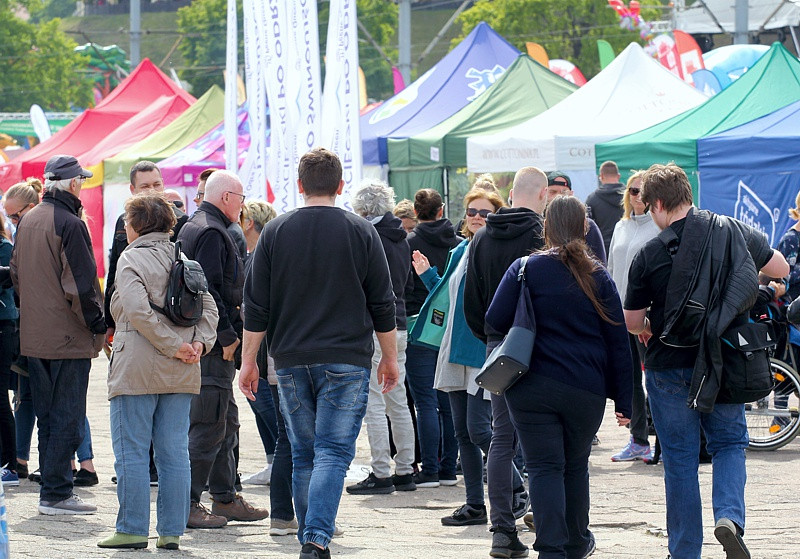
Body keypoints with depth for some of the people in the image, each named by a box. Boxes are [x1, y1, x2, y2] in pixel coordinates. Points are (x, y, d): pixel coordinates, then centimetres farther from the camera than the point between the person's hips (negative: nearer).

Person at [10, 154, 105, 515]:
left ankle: (53, 487, 18)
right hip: (69, 337, -8)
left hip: (33, 334, 8)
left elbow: (16, 274, 17)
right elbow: (80, 283, -18)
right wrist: (97, 323, -8)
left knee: (48, 415, 14)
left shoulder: (27, 222, 10)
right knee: (67, 417, -4)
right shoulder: (69, 224, -16)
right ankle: (56, 493, -6)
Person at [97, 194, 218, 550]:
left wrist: (173, 346, -16)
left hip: (137, 371, -6)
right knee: (174, 453, 7)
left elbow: (138, 310, -20)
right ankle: (172, 531, 7)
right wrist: (199, 342, -3)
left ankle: (133, 529, -1)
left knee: (132, 452, 0)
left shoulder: (131, 258, -7)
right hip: (179, 375, 6)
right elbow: (208, 307, 8)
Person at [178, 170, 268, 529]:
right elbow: (208, 290, -22)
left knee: (226, 423, 17)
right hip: (212, 346, -11)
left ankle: (225, 499, 23)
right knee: (208, 425, -9)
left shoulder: (192, 228, 19)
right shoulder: (211, 232, -14)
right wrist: (227, 336, -20)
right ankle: (186, 504, -8)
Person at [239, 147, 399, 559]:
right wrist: (390, 358, 14)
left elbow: (256, 307, 3)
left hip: (291, 362, 2)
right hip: (346, 361, -2)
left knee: (303, 456, 12)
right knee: (333, 452, -6)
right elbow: (383, 306, 3)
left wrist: (249, 360, 10)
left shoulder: (275, 232, 3)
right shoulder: (360, 232, -1)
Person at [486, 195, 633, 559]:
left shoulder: (526, 269, -5)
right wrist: (624, 401, 7)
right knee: (576, 466, 19)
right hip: (586, 390, 2)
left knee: (544, 469, -1)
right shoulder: (598, 277, 2)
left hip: (532, 388, -2)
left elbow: (495, 321, -7)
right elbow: (618, 341, 3)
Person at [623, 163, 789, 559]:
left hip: (669, 367, -2)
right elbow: (780, 269, 10)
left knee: (679, 460, 8)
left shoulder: (649, 255, -12)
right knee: (730, 442, 17)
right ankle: (729, 515, -9)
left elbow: (631, 322, -5)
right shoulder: (734, 232, -4)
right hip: (723, 364, 2)